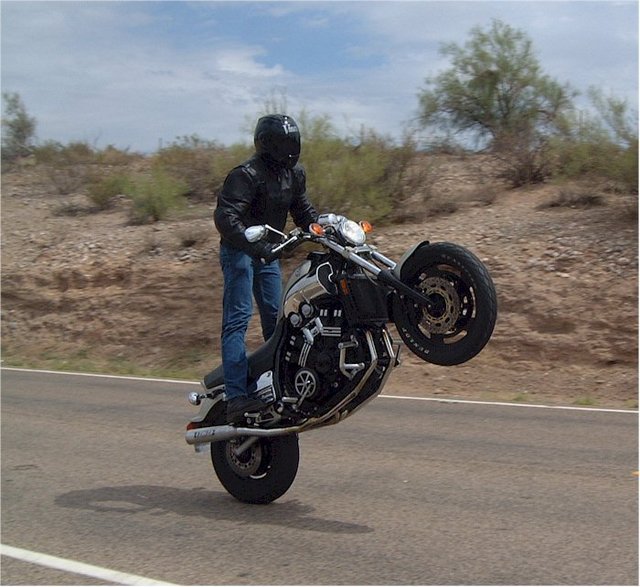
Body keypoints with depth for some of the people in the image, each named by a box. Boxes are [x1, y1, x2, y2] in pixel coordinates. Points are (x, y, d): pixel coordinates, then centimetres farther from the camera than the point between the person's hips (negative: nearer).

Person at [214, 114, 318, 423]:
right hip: (239, 250, -8)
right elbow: (225, 217, -27)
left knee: (276, 318, 9)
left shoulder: (295, 174, 9)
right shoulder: (246, 174, -18)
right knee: (238, 319, -15)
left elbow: (303, 211, 21)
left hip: (268, 251, 8)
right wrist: (254, 246, -39)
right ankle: (236, 397, -23)